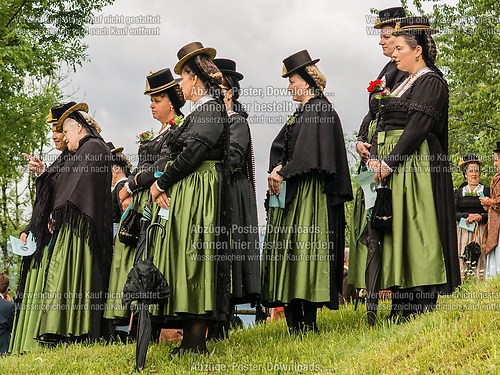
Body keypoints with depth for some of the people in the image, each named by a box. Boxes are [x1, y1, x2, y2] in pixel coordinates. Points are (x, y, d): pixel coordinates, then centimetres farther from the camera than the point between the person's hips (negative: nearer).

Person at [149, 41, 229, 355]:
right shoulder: (203, 110, 18)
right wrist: (164, 183, 2)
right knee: (185, 260, 8)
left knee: (193, 258, -9)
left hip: (198, 196, -10)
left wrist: (161, 183, -10)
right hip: (184, 196, 10)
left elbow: (192, 154, -19)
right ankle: (190, 340, 11)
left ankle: (196, 341, -6)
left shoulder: (210, 110, -11)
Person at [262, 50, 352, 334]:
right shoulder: (300, 113, 21)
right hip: (289, 193, 10)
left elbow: (308, 153, -17)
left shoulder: (320, 110, -7)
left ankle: (308, 321, -10)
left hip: (309, 193, -10)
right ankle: (294, 321, 5)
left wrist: (283, 173, -12)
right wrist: (277, 171, -3)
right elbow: (280, 148, 16)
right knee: (287, 251, 5)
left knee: (306, 246, -12)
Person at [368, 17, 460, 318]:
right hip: (391, 165, 9)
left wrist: (389, 162, -19)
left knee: (416, 230, -10)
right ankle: (406, 310, 11)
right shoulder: (404, 84, 21)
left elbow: (417, 127, -17)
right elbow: (384, 124, 14)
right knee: (397, 232, 7)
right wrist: (375, 157, -3)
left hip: (416, 163, -9)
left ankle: (424, 310, -7)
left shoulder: (431, 82, -7)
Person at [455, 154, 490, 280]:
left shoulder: (486, 191, 10)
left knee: (480, 260, -9)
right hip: (462, 230, 1)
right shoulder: (458, 192, 14)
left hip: (481, 230, -1)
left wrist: (480, 217, -13)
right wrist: (468, 216, -11)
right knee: (461, 259, -8)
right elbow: (453, 213, 4)